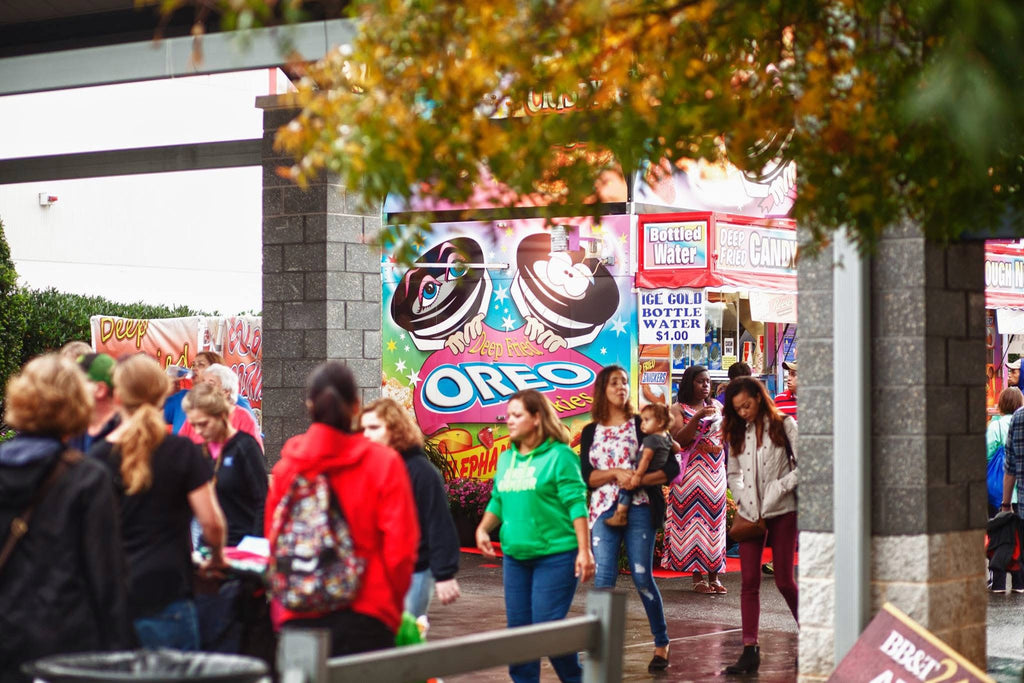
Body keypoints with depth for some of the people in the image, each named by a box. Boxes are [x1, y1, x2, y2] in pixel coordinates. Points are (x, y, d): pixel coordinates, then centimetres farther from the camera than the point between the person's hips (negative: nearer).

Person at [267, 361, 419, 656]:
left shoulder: (286, 465, 1)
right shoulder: (383, 462, -5)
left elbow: (273, 541, 7)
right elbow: (400, 548, -7)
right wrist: (392, 604, 9)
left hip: (297, 617, 2)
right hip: (365, 615, -2)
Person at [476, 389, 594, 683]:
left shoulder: (559, 455, -9)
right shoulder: (506, 458, 10)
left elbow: (576, 503, -13)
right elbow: (498, 501, 18)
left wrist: (584, 551, -18)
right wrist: (483, 529, 0)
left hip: (555, 556, -7)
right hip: (515, 557, 7)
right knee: (519, 629, 8)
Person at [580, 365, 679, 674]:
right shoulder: (591, 432, 11)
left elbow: (671, 468, -1)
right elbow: (585, 477, 3)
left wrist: (639, 479, -15)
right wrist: (615, 474, -13)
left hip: (639, 509, -2)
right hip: (604, 510, 2)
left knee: (642, 577, -3)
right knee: (603, 581, -7)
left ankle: (662, 644, 13)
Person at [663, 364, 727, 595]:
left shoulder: (716, 406, 12)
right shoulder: (679, 409, 0)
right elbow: (679, 439, -12)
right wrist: (698, 418, -22)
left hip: (715, 470, 4)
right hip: (691, 471, -4)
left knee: (714, 519, 2)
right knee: (693, 518, -5)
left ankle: (714, 576, 4)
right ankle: (698, 577, -3)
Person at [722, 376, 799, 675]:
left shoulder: (784, 425, -3)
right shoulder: (737, 433, 9)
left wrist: (778, 489, -14)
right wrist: (741, 498, -2)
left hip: (782, 512, -4)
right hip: (750, 513, 4)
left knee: (784, 580, 0)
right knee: (749, 582, -2)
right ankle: (750, 650, -3)